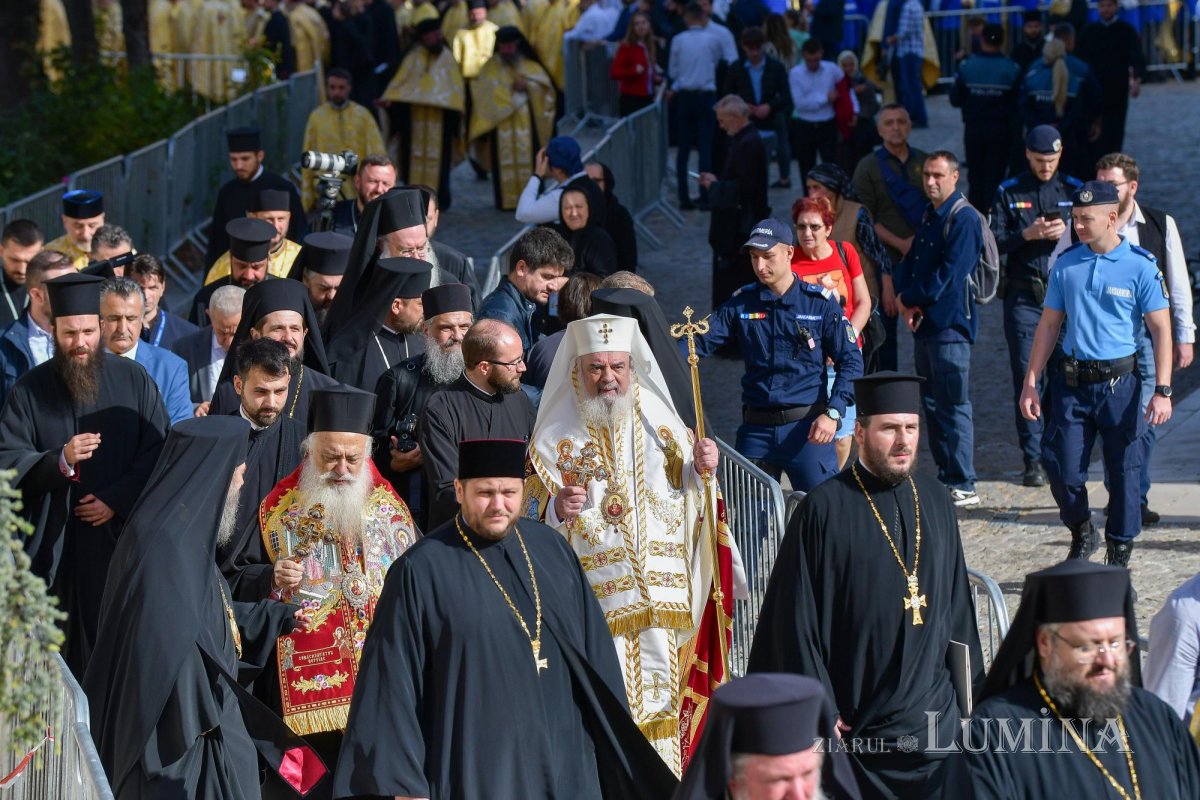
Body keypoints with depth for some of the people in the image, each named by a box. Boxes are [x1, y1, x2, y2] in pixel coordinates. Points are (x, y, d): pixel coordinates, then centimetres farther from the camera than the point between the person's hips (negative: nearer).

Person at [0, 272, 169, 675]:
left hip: (120, 537, 0)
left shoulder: (133, 381, 5)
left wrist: (117, 500, -10)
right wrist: (60, 460, -22)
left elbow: (159, 451, 2)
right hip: (52, 547, 0)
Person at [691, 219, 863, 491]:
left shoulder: (819, 303, -1)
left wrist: (832, 413, -14)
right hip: (756, 428, 3)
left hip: (807, 426, -3)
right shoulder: (741, 303, 7)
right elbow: (701, 340, 0)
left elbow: (850, 361, -1)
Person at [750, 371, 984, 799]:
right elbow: (798, 619, -9)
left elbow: (958, 606, 13)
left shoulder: (935, 502, 6)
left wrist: (971, 693, 11)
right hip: (857, 721, -5)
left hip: (935, 712, 5)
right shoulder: (825, 509, -10)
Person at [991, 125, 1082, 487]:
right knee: (1027, 377, -3)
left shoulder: (1074, 190, 8)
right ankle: (1033, 460, 0)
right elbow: (994, 243, 3)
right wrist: (1027, 234, -14)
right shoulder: (1008, 193, 8)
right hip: (1024, 297, 0)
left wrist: (1068, 233, -11)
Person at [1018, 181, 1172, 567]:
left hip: (1119, 380, -3)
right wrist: (1030, 382, 8)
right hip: (1072, 382, 3)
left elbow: (1161, 330, -5)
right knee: (1062, 467, 1)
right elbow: (1049, 325, 12)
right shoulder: (1067, 263, 5)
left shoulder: (1140, 265, -5)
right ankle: (1082, 533, 26)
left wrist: (1162, 391, -12)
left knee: (1124, 470, 2)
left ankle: (1119, 551, 15)